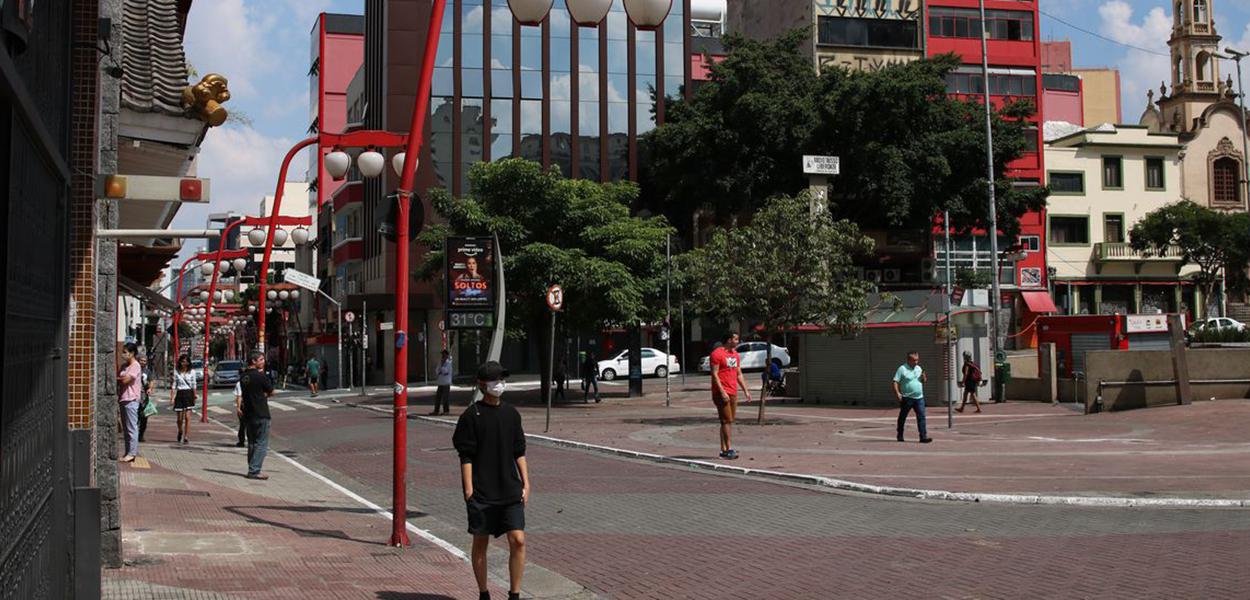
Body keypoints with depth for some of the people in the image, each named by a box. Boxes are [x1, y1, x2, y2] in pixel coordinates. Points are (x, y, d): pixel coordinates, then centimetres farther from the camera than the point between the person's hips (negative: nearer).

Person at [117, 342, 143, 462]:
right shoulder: (124, 366, 15)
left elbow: (126, 379, -19)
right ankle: (128, 452, 17)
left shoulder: (136, 366, -11)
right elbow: (119, 380, 17)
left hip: (131, 400, -9)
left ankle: (132, 453, -3)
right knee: (125, 428, 12)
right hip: (123, 399, 9)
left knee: (132, 427, -6)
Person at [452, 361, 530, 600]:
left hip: (510, 491, 3)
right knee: (480, 543, 7)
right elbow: (466, 456, -5)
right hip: (481, 493, -3)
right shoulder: (471, 415, -4)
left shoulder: (511, 413, 8)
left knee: (518, 541, -5)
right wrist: (469, 489, -10)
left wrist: (525, 484, 8)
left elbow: (519, 452, 13)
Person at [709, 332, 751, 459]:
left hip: (733, 393, 8)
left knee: (729, 421, 7)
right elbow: (714, 374, -14)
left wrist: (745, 390, 14)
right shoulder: (717, 353, -9)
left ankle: (724, 449, 11)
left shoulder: (735, 354, 17)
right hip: (722, 393, -8)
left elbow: (739, 374, 21)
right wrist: (722, 392, -20)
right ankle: (728, 449, -9)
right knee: (727, 421, -10)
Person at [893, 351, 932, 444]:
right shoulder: (902, 369, -5)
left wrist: (923, 375, -2)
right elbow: (895, 382, -9)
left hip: (919, 398, 4)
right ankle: (900, 436, 22)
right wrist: (897, 393, -21)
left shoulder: (919, 368, 12)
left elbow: (924, 381, 20)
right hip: (907, 398, -4)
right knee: (902, 417, 8)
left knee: (921, 417, -6)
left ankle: (923, 437, -8)